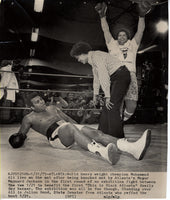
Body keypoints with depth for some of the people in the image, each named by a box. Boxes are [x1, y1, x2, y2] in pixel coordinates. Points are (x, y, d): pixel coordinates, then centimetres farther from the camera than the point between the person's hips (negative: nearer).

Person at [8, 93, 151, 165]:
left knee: (96, 133, -21)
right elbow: (20, 135, 19)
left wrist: (80, 129, 24)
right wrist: (18, 138, -4)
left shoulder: (52, 108, 30)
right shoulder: (29, 118, 15)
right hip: (56, 135, -6)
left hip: (70, 128, 6)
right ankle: (103, 153, -67)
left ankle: (133, 148, -39)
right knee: (70, 128, -41)